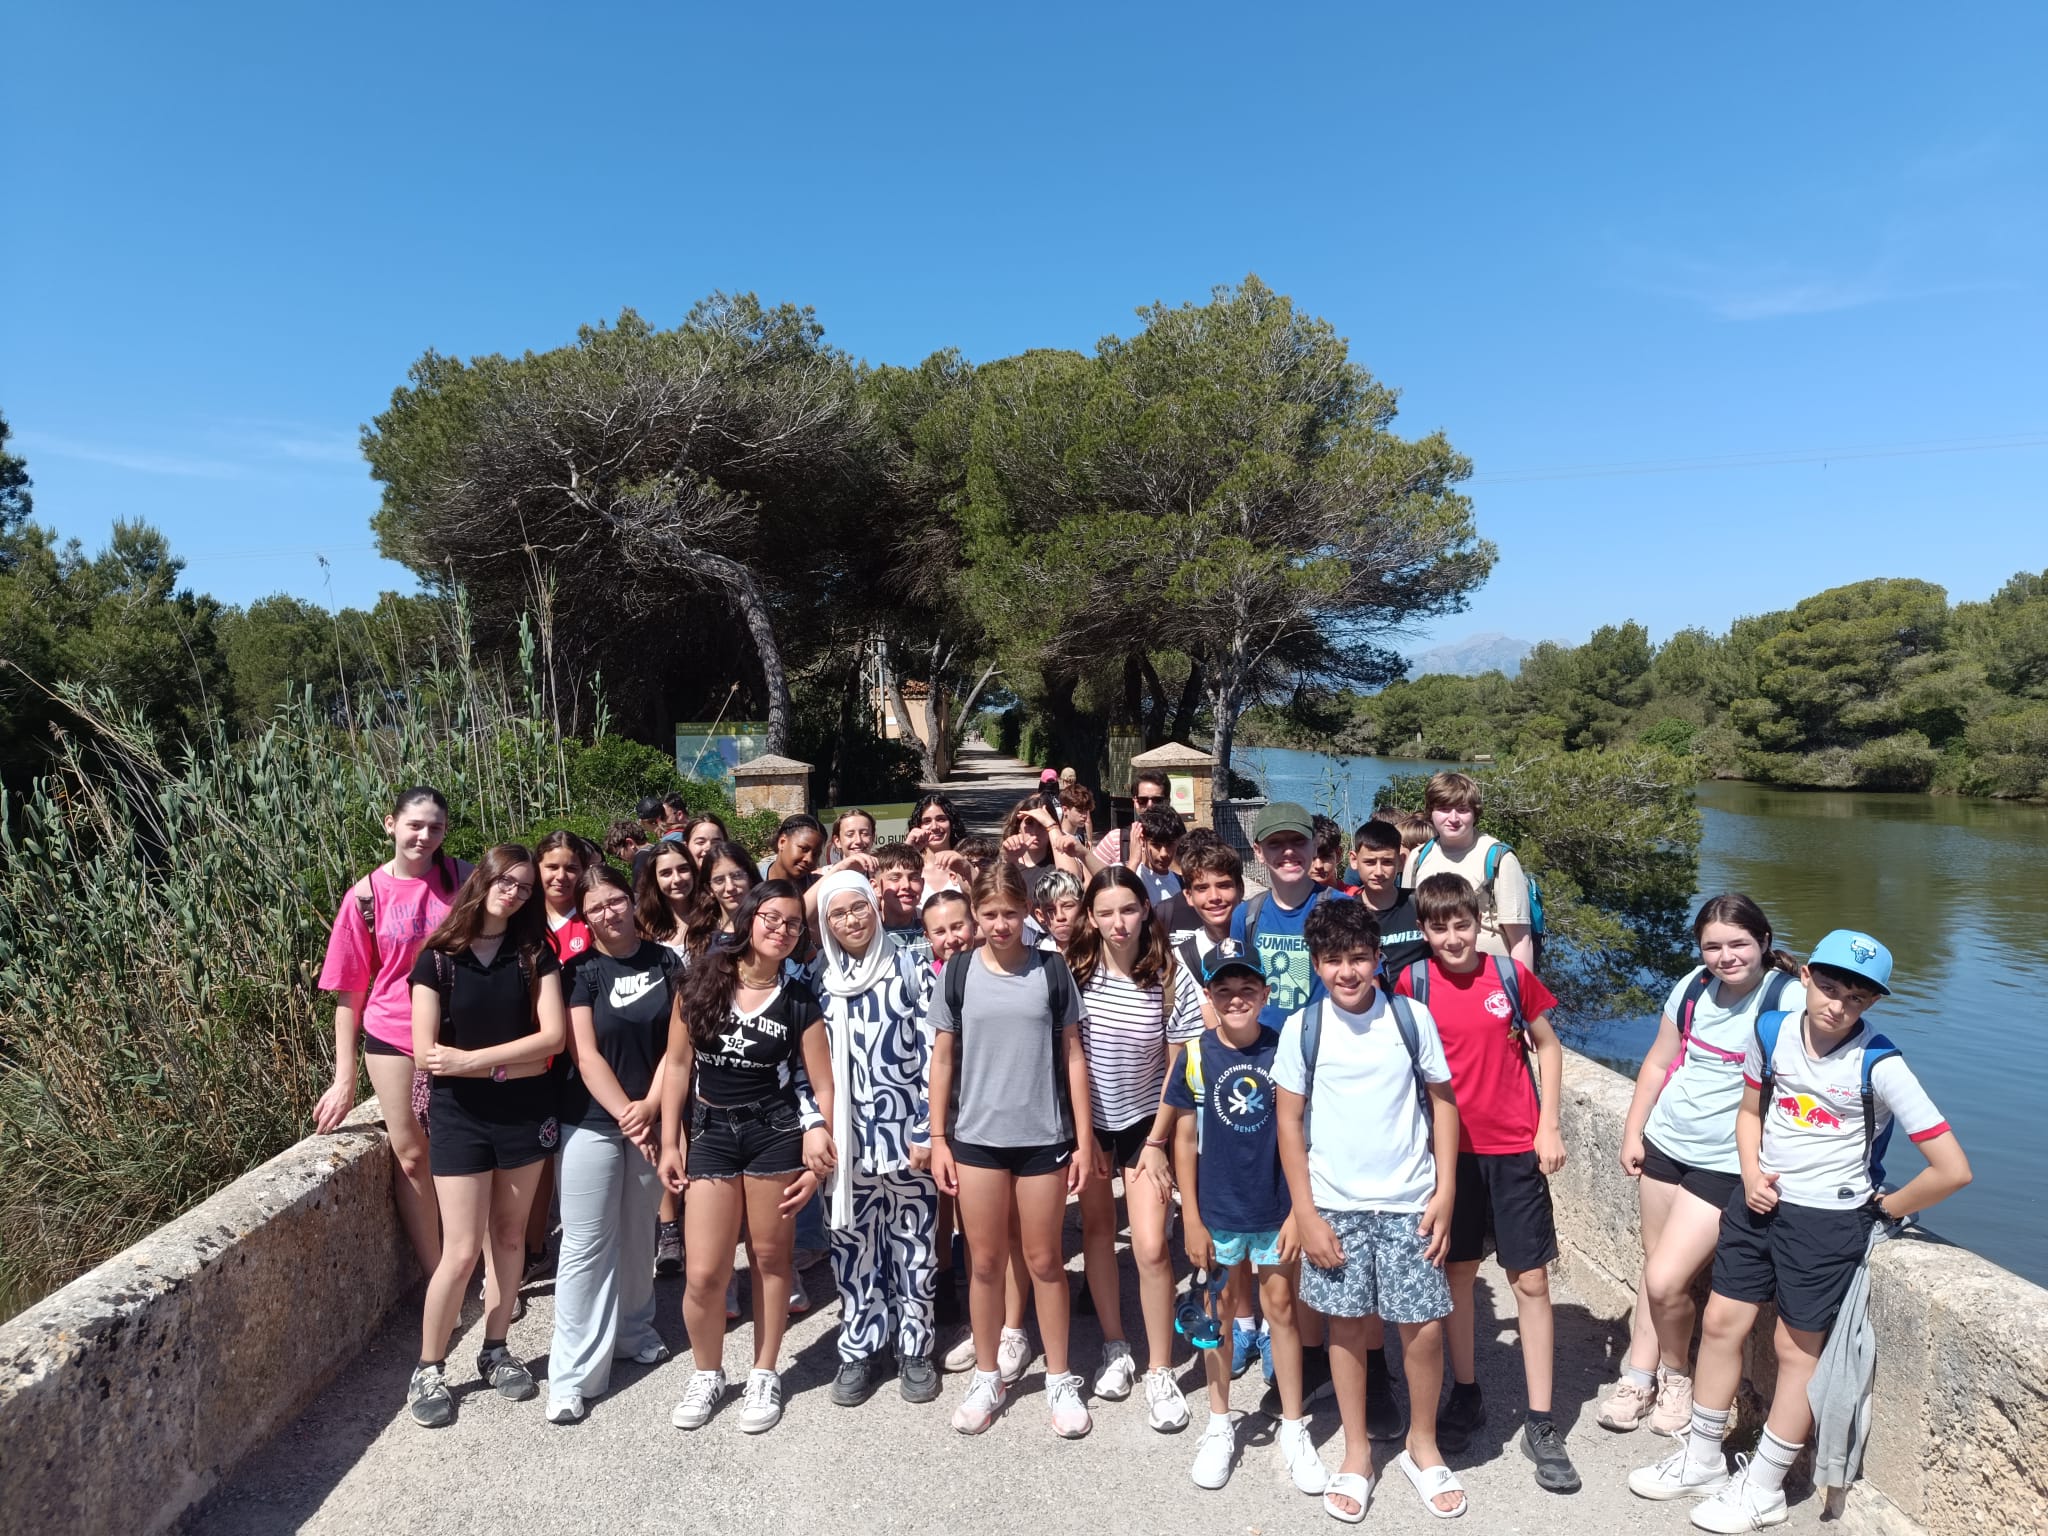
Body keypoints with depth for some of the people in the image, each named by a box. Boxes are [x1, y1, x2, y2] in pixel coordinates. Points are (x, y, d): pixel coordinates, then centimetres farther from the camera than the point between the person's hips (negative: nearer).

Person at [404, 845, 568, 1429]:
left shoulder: (534, 953, -1)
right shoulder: (439, 956, -5)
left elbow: (553, 1035, -10)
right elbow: (427, 1052, -10)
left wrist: (473, 1058, -16)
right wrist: (509, 1063, -14)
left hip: (527, 1111, 2)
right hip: (461, 1114, -2)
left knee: (509, 1237, 13)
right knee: (462, 1250, 0)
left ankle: (495, 1351, 29)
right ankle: (427, 1369, 19)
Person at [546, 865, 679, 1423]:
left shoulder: (665, 961, 1)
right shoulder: (580, 972, -6)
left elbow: (677, 1042, -2)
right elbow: (586, 1056, -11)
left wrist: (649, 1107, -13)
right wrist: (627, 1116, -16)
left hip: (652, 1117, 3)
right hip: (594, 1121, -3)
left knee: (638, 1231, 16)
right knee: (586, 1245, 0)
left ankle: (633, 1331, 35)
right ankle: (573, 1376, 7)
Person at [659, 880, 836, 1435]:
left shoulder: (799, 999, -3)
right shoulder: (703, 979, -2)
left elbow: (823, 1086, 0)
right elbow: (678, 1064, 4)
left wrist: (819, 1153, -6)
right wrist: (670, 1142, 3)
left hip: (775, 1133, -1)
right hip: (710, 1133, 1)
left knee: (771, 1258, 9)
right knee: (703, 1275, 0)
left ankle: (765, 1375, 29)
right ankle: (707, 1375, 26)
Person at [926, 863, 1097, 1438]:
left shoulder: (1052, 969, -2)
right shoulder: (957, 972, -1)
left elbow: (1072, 1055, 1)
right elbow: (942, 1057, 3)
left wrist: (1084, 1138, -1)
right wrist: (938, 1138, 1)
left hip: (1044, 1137, -1)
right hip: (976, 1137, 1)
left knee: (1044, 1260, 10)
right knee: (985, 1262, 10)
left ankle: (1060, 1379, 27)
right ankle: (987, 1378, 28)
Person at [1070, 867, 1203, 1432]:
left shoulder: (1171, 977, -14)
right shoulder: (1074, 970, -12)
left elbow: (1179, 1067, -6)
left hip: (1146, 1121, -1)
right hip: (1086, 1120, 2)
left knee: (1151, 1247, -7)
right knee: (1097, 1229, 11)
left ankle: (1160, 1373, 11)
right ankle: (1115, 1349, 31)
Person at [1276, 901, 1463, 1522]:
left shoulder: (1412, 1018, -5)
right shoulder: (1301, 1028, -7)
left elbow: (1442, 1101, 3)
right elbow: (1289, 1122, -2)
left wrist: (1444, 1193, -3)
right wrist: (1305, 1214, -5)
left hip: (1409, 1203, 0)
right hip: (1334, 1206, 0)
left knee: (1423, 1328, 3)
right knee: (1346, 1325, 9)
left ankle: (1422, 1446, 29)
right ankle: (1357, 1453, 29)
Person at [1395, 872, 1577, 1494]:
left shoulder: (1512, 974, -5)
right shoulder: (1412, 982, -6)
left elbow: (1547, 1046, 5)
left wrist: (1548, 1126, 0)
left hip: (1516, 1148, 0)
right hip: (1448, 1149, 0)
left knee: (1531, 1280, 4)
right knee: (1458, 1271, 12)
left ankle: (1541, 1425, 15)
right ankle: (1465, 1395, 30)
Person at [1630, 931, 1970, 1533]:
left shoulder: (1880, 1065, -20)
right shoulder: (1771, 1031, -6)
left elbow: (1952, 1168, -19)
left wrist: (1887, 1207, -7)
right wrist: (1751, 1176, -4)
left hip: (1828, 1221, -5)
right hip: (1759, 1203, 5)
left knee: (1797, 1348, 9)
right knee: (1720, 1323, 10)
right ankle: (1701, 1462, 29)